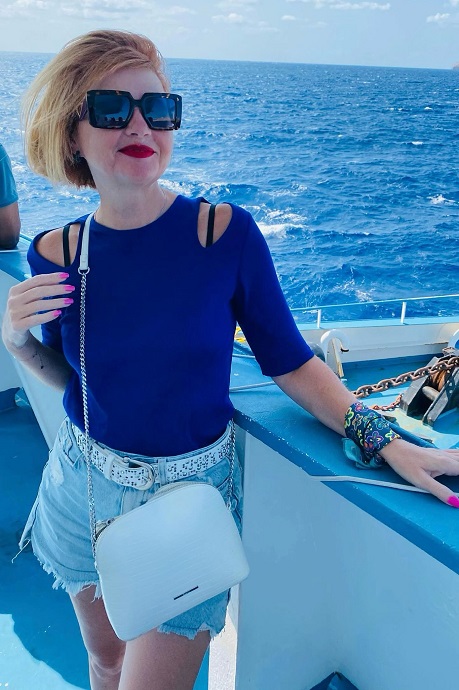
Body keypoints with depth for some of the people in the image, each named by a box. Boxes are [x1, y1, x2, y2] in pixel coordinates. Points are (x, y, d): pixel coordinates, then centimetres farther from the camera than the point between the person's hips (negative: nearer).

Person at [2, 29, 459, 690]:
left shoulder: (227, 234, -18)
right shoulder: (56, 255, -9)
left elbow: (288, 361, -10)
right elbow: (68, 375, 6)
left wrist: (388, 443, -16)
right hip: (83, 487, 3)